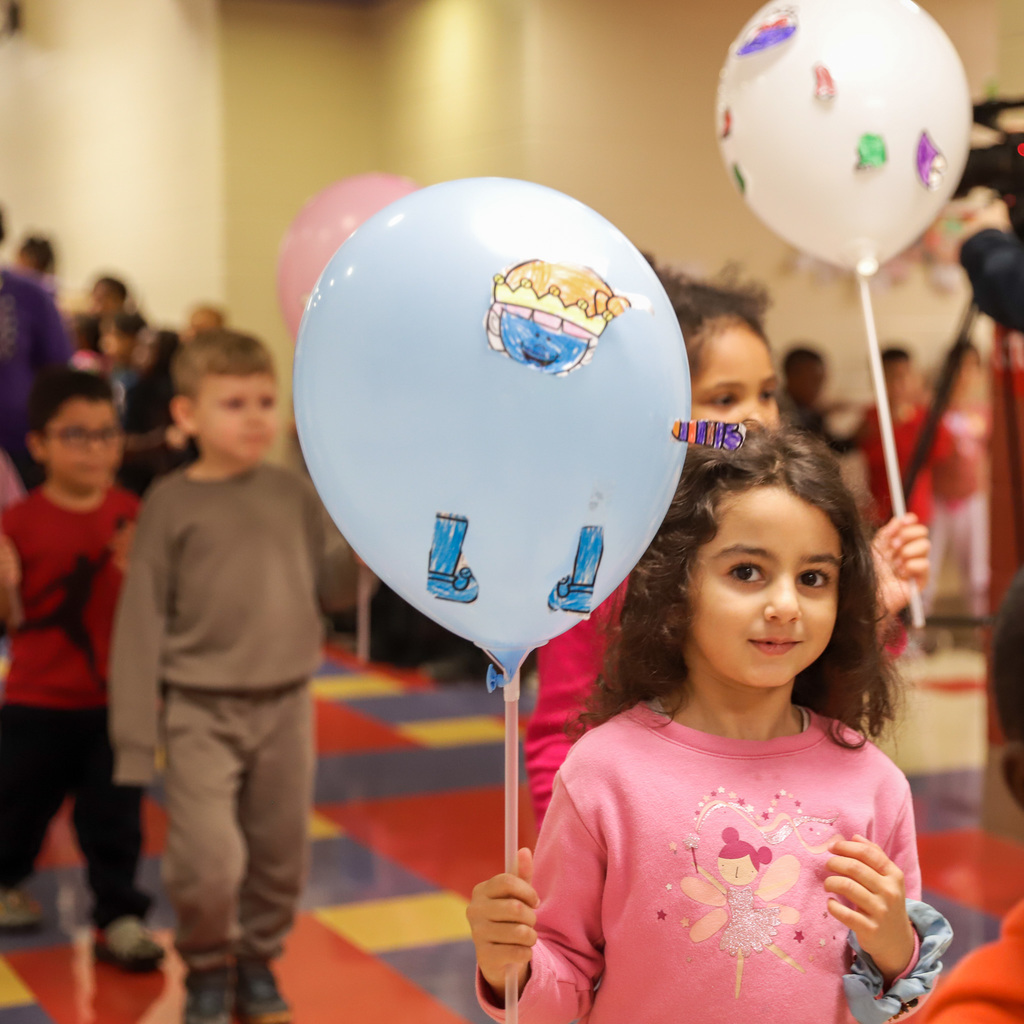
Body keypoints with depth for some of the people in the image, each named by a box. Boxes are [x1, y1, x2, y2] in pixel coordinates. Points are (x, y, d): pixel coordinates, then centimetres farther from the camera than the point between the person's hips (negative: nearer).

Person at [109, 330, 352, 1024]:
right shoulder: (172, 503, -5)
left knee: (280, 859, 12)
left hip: (286, 705, 3)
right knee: (208, 863, -12)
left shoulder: (294, 495, 4)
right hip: (201, 711, -3)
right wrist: (136, 737, -7)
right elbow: (142, 622, -5)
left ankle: (258, 964, 37)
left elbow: (325, 589, 7)